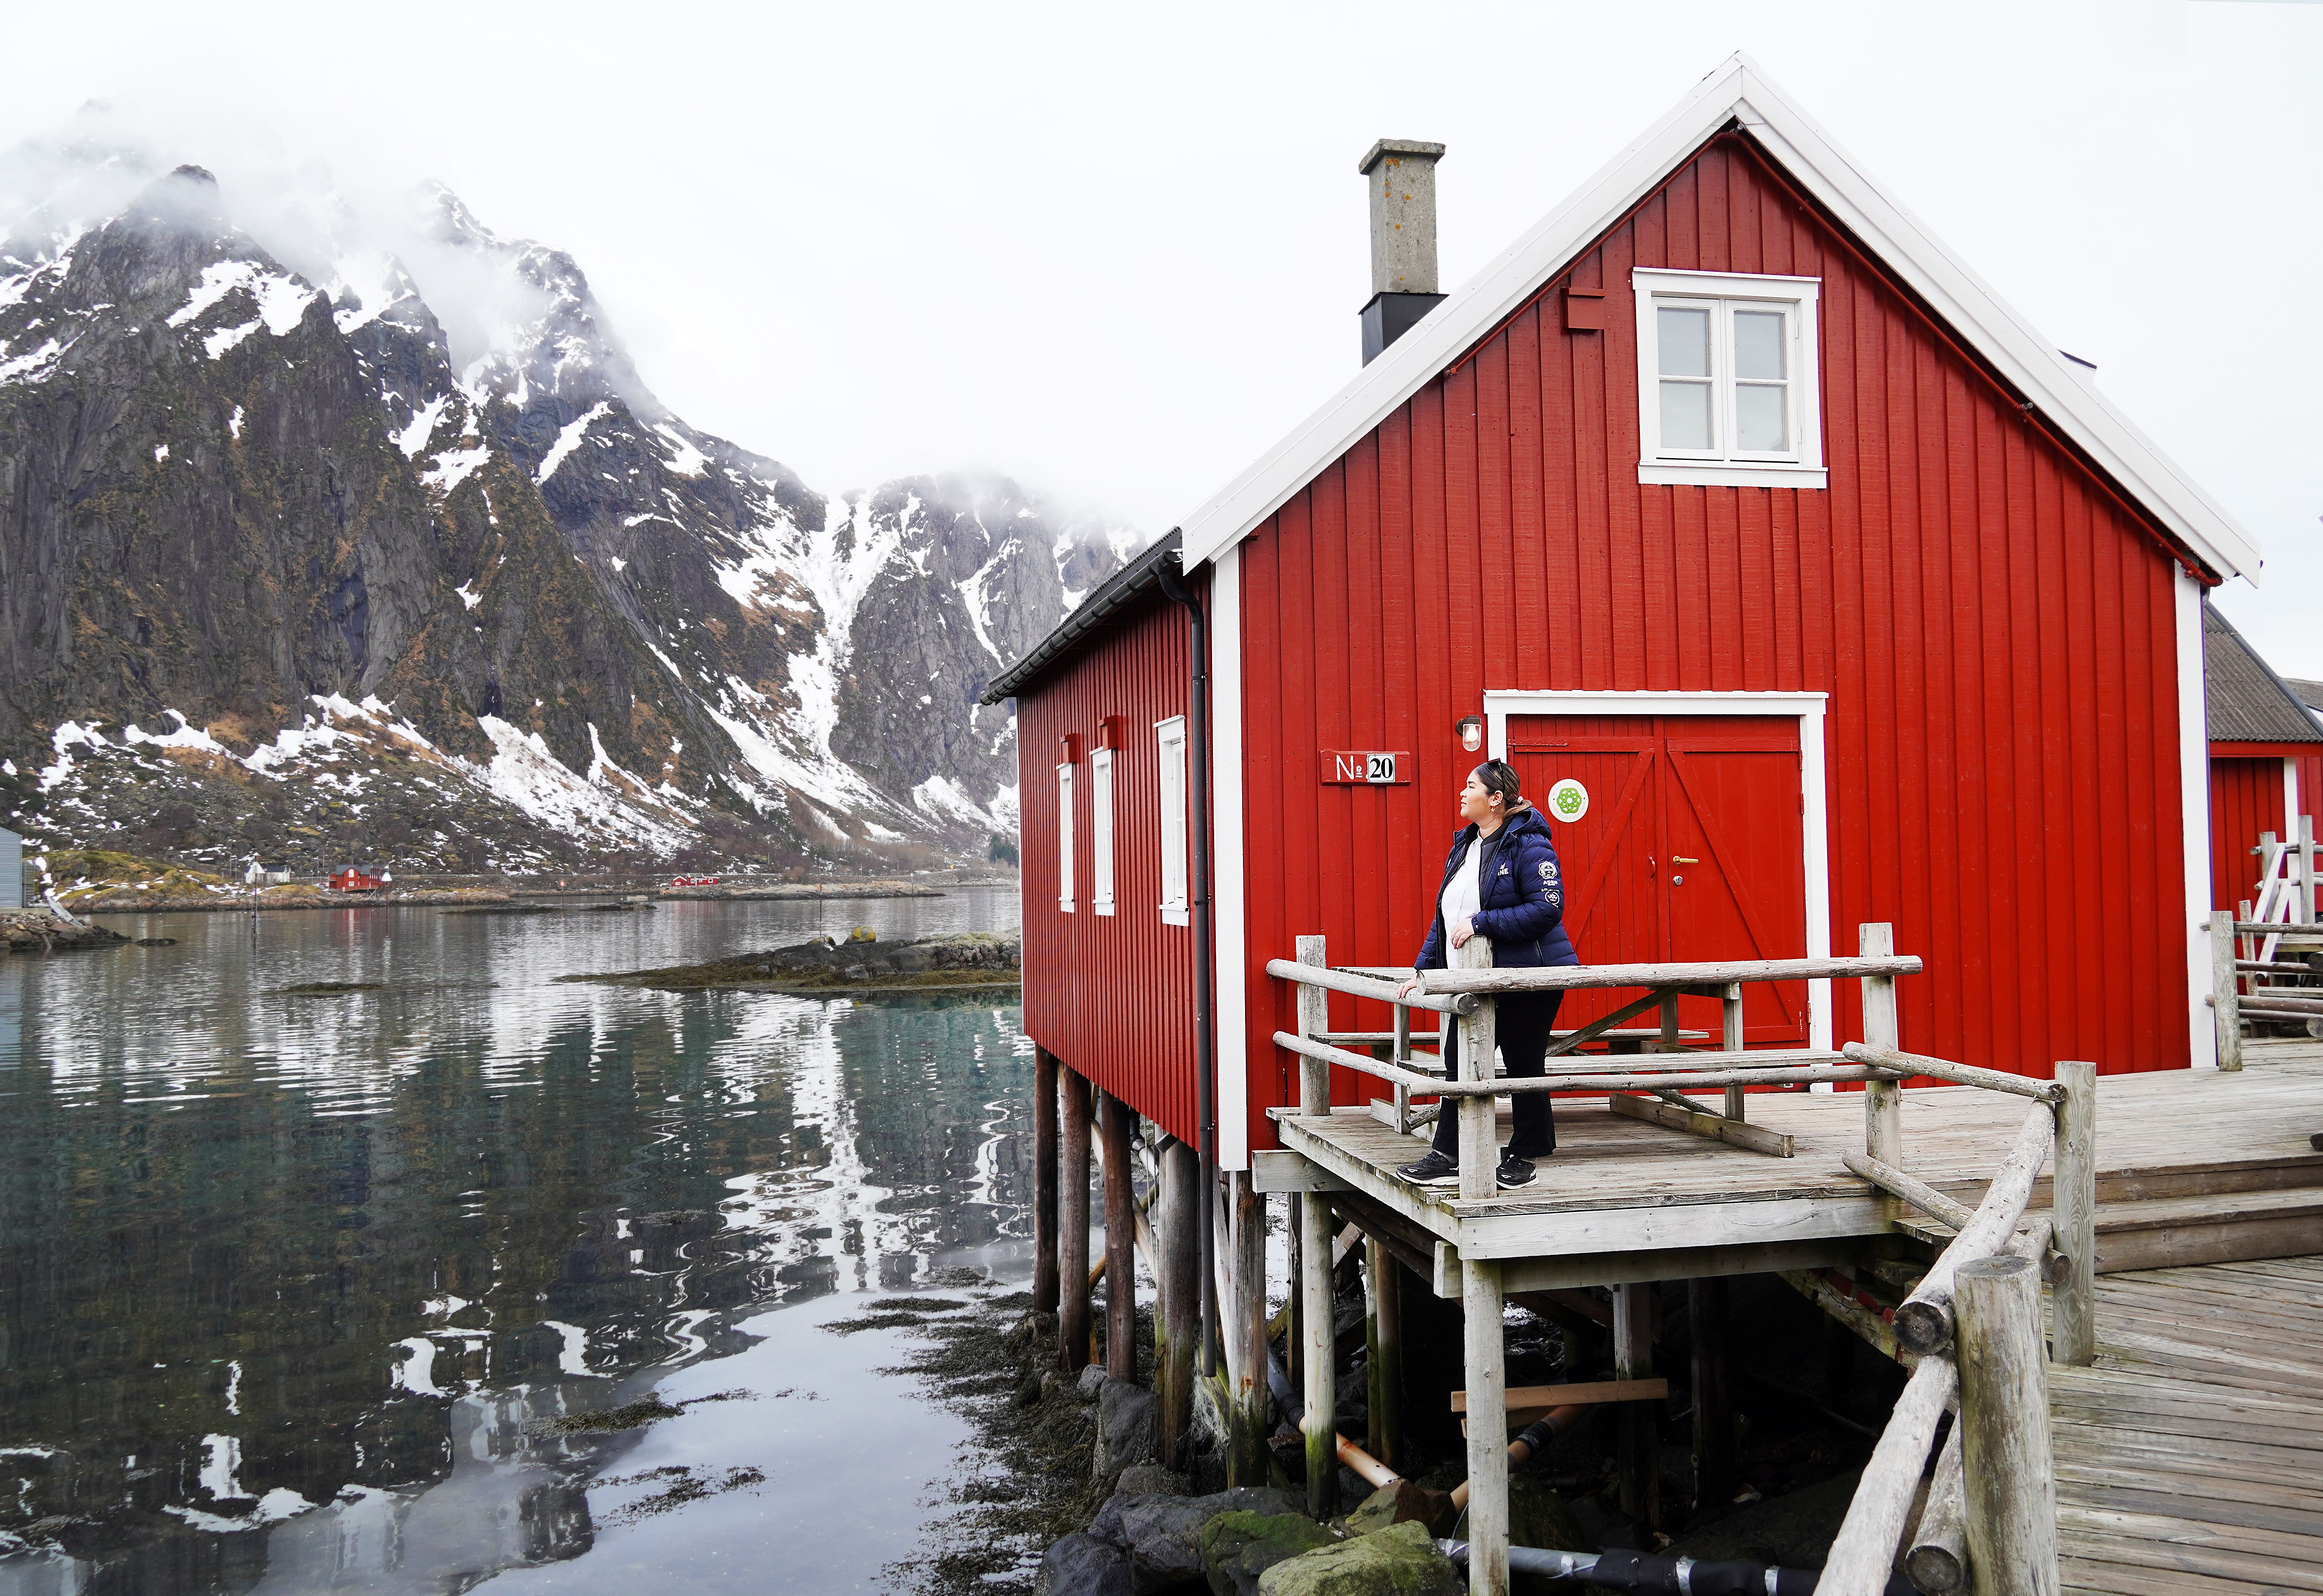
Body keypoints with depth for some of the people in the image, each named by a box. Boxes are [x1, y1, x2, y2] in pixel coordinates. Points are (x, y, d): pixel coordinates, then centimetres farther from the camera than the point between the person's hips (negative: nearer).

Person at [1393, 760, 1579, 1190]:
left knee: (1525, 1066, 5)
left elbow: (1547, 909, -23)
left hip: (1528, 980, -8)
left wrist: (1481, 923, -24)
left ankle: (1524, 1158, 19)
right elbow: (1445, 915, 17)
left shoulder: (1529, 846, -14)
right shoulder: (1464, 847, 12)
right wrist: (1424, 968, 11)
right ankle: (1449, 1158, 12)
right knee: (1460, 1063, 6)